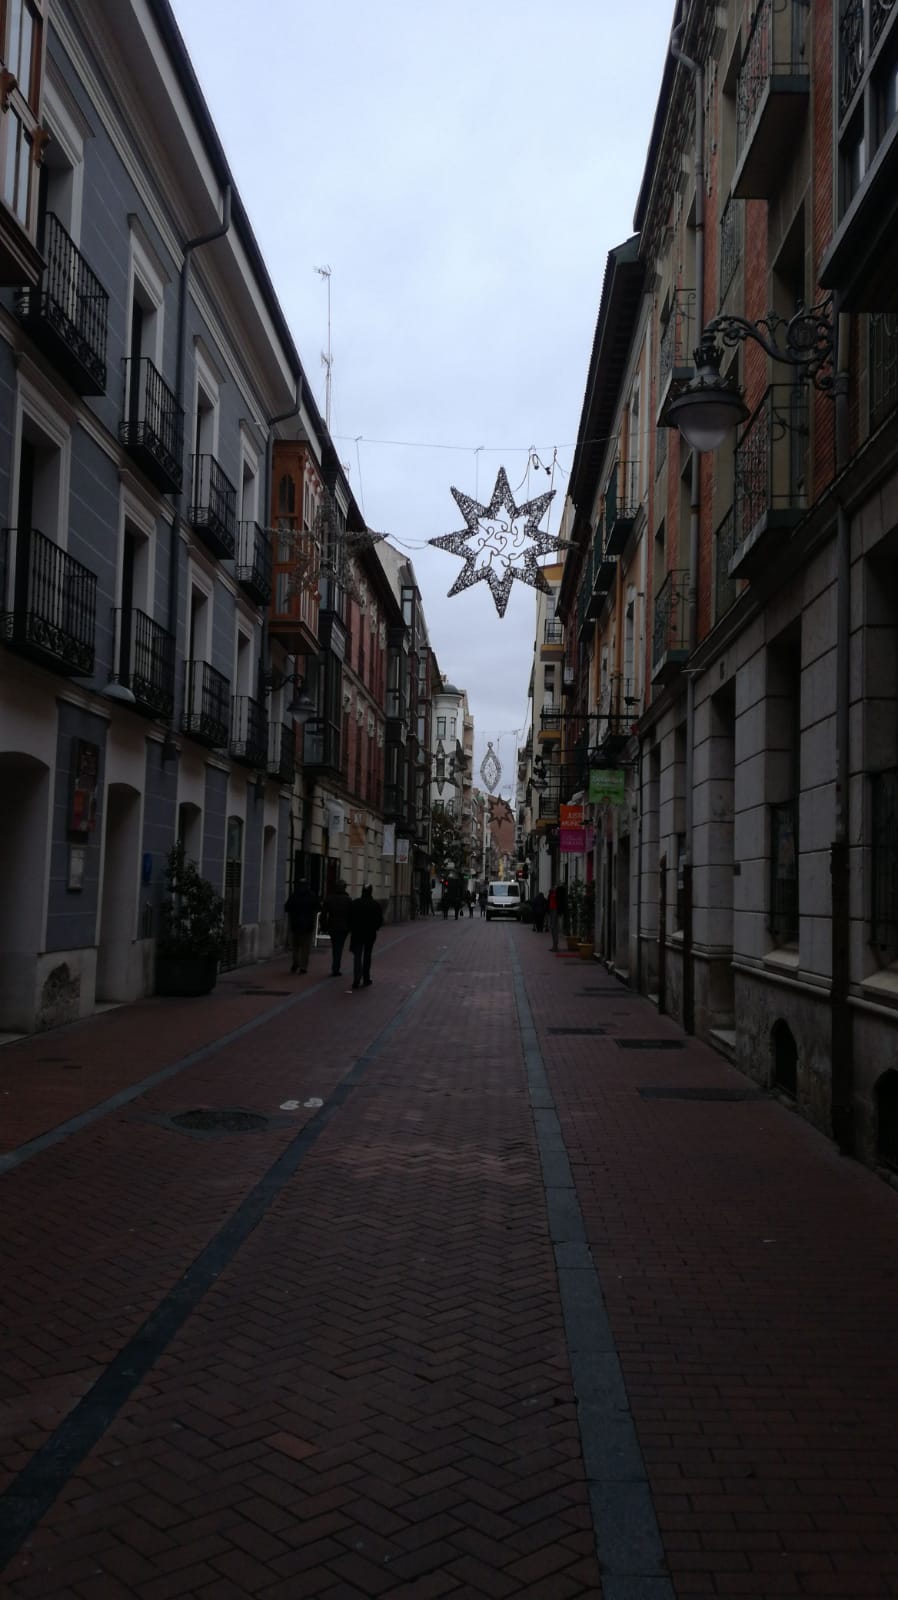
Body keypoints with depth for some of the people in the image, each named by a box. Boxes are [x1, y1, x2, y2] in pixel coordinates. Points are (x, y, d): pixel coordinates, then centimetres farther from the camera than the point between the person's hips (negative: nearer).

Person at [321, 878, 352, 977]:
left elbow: (323, 915, 1)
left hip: (331, 927, 3)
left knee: (334, 947, 18)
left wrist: (323, 927, 6)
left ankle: (335, 968, 22)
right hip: (343, 927, -3)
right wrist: (350, 927, 2)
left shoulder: (329, 899, 1)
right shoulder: (347, 900, -6)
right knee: (339, 948, 1)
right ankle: (335, 969, -4)